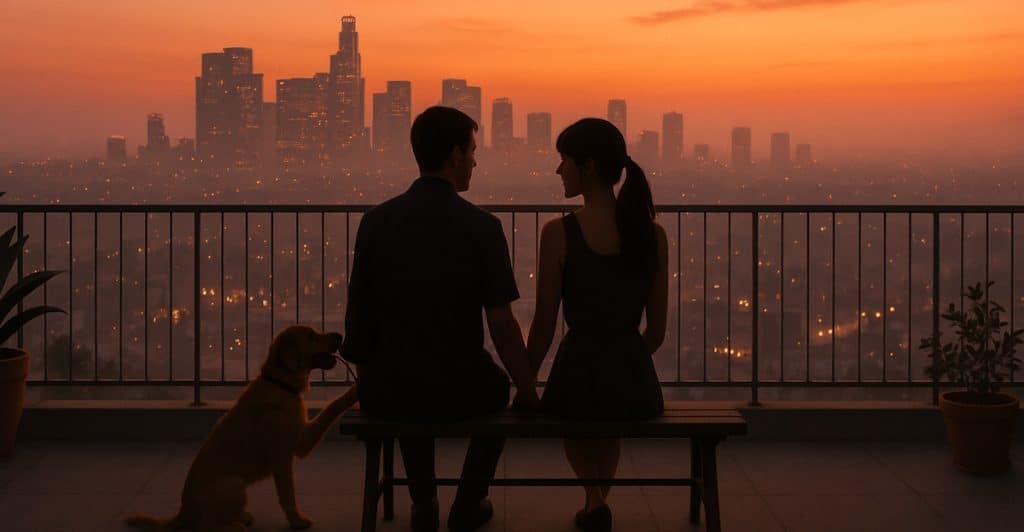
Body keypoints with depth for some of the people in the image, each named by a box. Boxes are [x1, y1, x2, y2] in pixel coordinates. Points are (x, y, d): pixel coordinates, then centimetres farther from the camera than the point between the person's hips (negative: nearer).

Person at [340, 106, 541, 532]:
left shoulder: (375, 221, -5)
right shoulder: (482, 227, -12)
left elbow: (359, 316, 1)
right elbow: (502, 326, -12)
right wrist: (528, 393, 3)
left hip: (386, 395, 2)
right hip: (460, 395, -2)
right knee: (498, 386, 34)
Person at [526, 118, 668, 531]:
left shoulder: (559, 233, -14)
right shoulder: (653, 234, -3)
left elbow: (544, 329, -8)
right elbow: (657, 331, 4)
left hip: (578, 374, -3)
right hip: (638, 384, 3)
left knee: (575, 418, 36)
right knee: (613, 415, 40)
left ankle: (595, 496, 15)